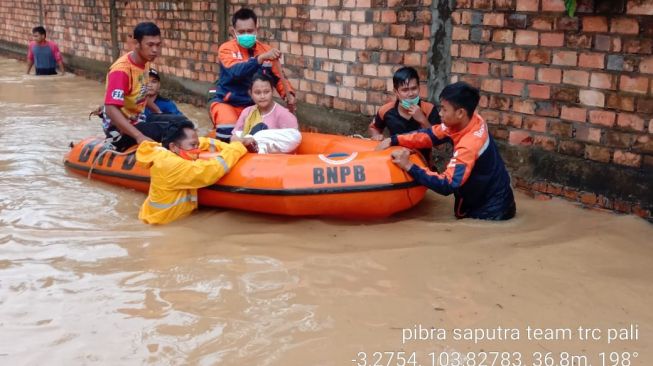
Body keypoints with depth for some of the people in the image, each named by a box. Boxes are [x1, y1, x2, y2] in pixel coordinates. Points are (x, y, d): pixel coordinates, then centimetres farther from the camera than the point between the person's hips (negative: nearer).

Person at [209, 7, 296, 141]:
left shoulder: (266, 50, -1)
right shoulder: (226, 49, -11)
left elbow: (278, 78, 8)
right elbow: (236, 71, -30)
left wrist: (289, 94, -12)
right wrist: (261, 58, -42)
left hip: (254, 105, 4)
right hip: (227, 103, -4)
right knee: (227, 129, -30)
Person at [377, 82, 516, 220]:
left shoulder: (469, 146, -35)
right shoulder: (470, 120, -10)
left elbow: (447, 185, -37)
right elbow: (432, 134, -3)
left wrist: (409, 166, -35)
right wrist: (393, 140, -12)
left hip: (492, 211, -7)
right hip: (484, 199, 7)